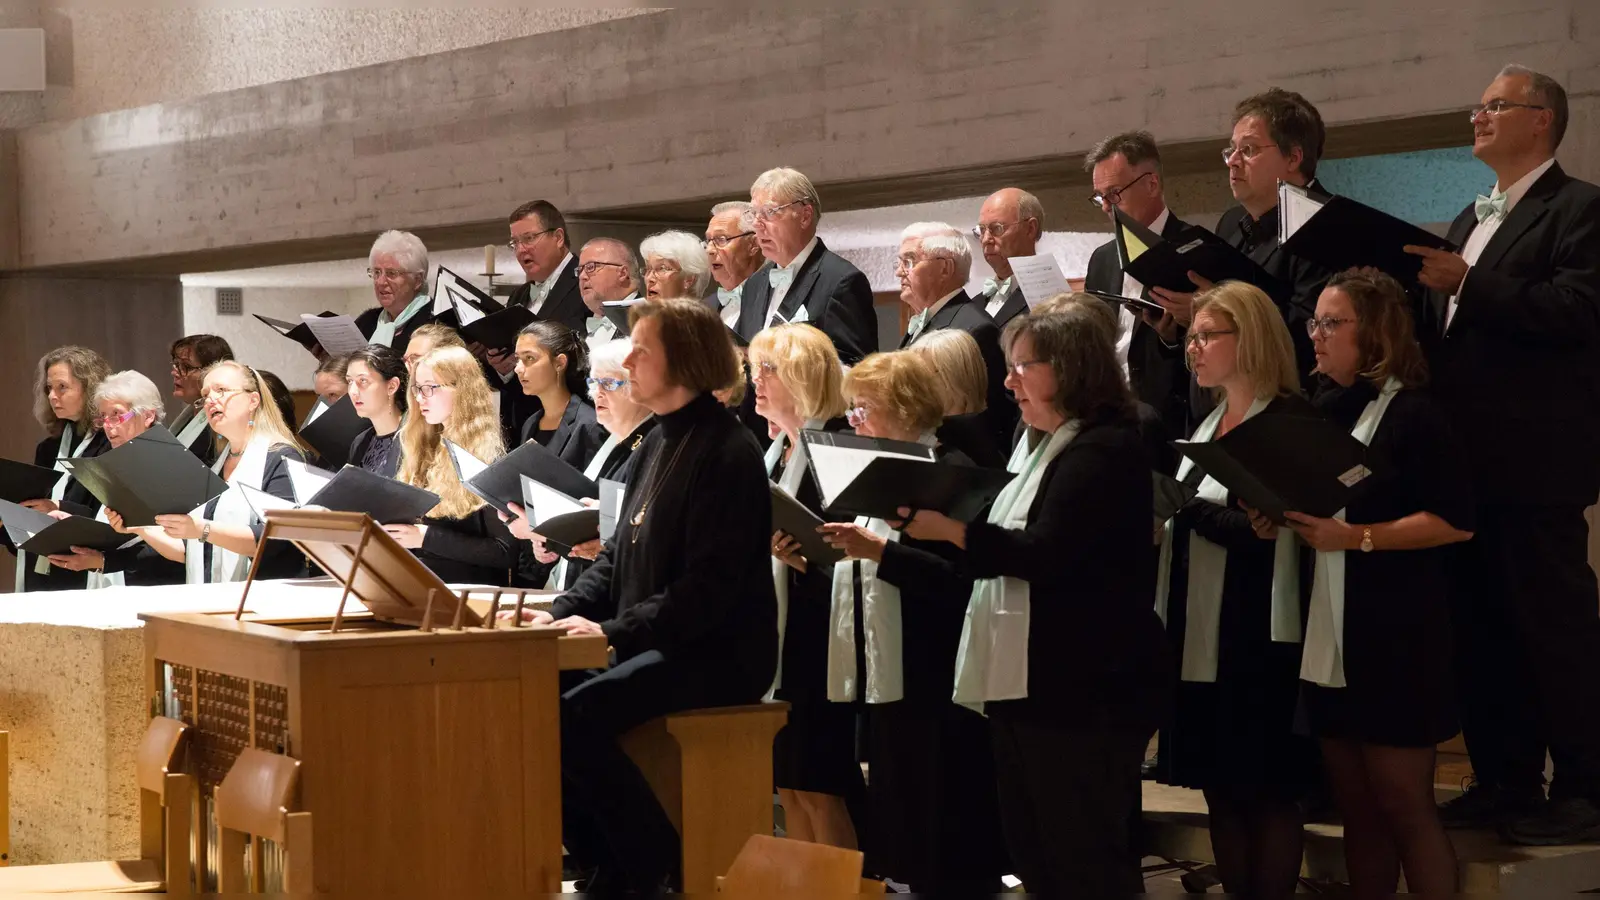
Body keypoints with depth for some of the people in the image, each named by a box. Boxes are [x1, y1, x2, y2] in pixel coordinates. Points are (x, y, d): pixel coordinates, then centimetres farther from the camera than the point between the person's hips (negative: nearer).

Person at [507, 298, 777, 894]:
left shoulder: (728, 454, -14)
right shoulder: (655, 447, 15)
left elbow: (710, 585, -21)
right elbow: (620, 556, 19)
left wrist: (615, 632, -25)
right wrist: (562, 614, 2)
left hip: (717, 654, -9)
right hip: (652, 645, 9)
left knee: (576, 715, -26)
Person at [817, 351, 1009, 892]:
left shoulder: (952, 471, -10)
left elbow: (957, 577, -20)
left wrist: (879, 551, -25)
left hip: (931, 678, -9)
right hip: (884, 670, 9)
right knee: (899, 820, 12)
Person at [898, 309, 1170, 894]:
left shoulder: (1105, 451, -12)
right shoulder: (1037, 448, 20)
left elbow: (1044, 553, -22)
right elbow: (1000, 554, 21)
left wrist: (951, 529, -22)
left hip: (1085, 686, -10)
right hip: (1024, 682, 10)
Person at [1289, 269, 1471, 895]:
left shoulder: (1412, 416, -7)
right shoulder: (1319, 412, 13)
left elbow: (1455, 521, -13)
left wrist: (1354, 537, -19)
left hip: (1393, 639, -6)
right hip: (1327, 638, 7)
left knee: (1403, 803, -2)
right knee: (1355, 807, 10)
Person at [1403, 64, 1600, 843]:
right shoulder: (1469, 220, 21)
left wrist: (1467, 285, -23)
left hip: (1534, 457, -8)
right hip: (1466, 456, 9)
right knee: (1480, 627, 11)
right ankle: (1504, 780, 19)